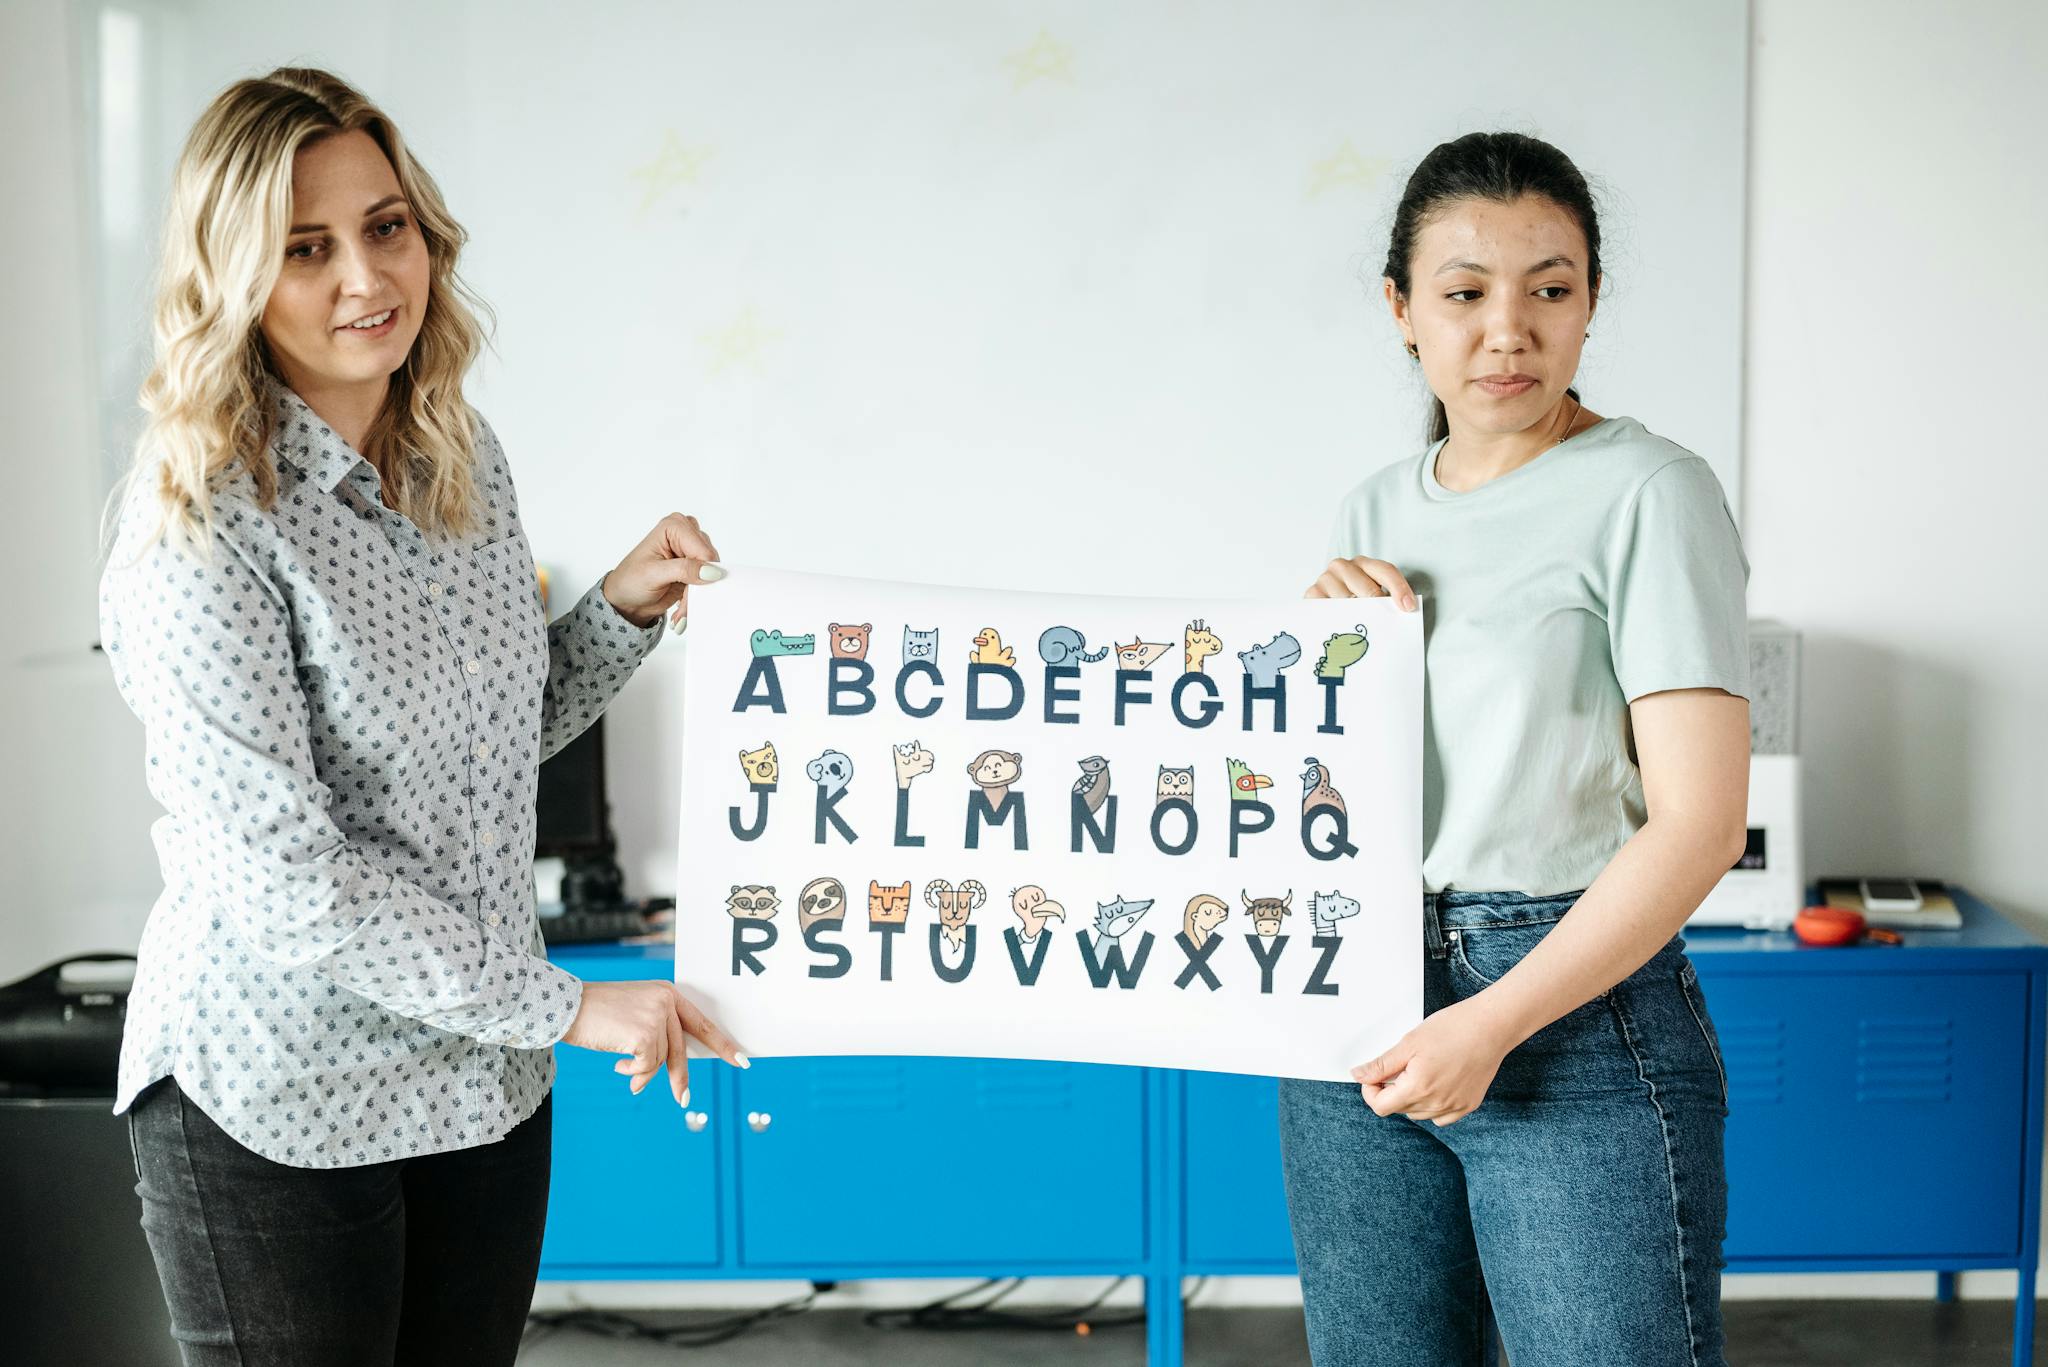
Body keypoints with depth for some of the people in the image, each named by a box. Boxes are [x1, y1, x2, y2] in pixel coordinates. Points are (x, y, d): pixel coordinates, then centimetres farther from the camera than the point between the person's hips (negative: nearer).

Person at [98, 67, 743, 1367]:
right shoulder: (198, 531, -18)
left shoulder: (467, 457, 3)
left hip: (485, 1080, 6)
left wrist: (624, 609, -2)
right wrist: (563, 1008, -20)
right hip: (275, 1107, -6)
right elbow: (278, 879, -22)